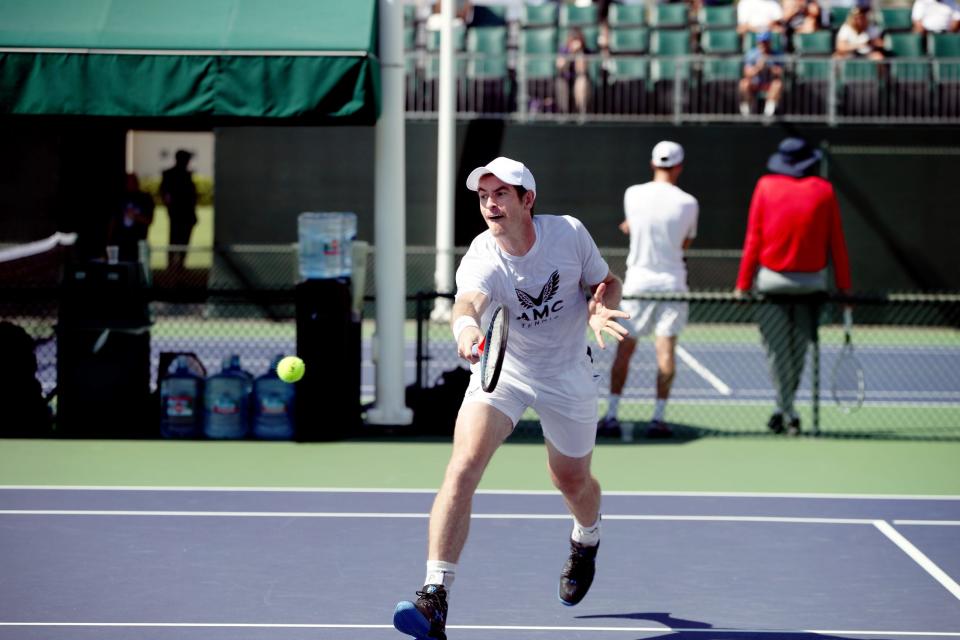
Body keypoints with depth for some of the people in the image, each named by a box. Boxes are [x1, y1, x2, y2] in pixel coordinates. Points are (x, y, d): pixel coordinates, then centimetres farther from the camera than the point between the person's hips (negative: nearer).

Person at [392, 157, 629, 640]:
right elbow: (468, 299, -48)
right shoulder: (481, 260, -26)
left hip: (567, 375, 2)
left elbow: (605, 281, -1)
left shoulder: (569, 232, -17)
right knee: (463, 466, -23)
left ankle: (586, 540, 57)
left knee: (572, 481, 18)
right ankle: (435, 593, -26)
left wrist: (601, 306, -25)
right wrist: (466, 327, -72)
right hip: (502, 370, -2)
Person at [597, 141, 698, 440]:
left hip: (637, 281, 1)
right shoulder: (688, 203, -7)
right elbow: (686, 242, 7)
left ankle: (611, 415, 5)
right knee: (665, 350, 0)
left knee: (624, 348, 6)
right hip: (672, 282, -1)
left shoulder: (632, 194, -3)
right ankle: (658, 418, -2)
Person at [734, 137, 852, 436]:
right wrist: (843, 286, 6)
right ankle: (784, 409, 24)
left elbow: (753, 239, -2)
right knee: (798, 348, 14)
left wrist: (743, 284, 2)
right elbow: (837, 242, 1)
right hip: (811, 280, 1)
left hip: (772, 279, -1)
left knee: (777, 350, 4)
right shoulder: (824, 190, 0)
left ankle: (788, 413, -2)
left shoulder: (766, 186, -1)